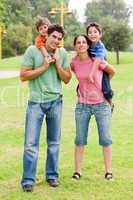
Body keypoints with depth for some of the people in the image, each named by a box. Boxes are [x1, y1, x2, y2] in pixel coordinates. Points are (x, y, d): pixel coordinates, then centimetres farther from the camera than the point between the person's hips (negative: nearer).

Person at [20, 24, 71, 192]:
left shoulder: (62, 53, 4)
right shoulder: (32, 50, -5)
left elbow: (67, 79, 5)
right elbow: (23, 76, -8)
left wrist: (58, 65, -10)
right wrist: (44, 67, -13)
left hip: (55, 102, 3)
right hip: (36, 102, -3)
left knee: (54, 142, 10)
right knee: (31, 143, -5)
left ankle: (52, 175, 23)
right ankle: (28, 180, 3)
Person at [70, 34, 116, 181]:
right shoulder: (74, 63, -3)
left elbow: (112, 71, 4)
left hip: (101, 104, -2)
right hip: (82, 105, 2)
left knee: (105, 139, 2)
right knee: (80, 140, 4)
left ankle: (108, 171, 13)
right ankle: (77, 171, 14)